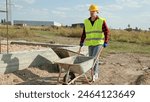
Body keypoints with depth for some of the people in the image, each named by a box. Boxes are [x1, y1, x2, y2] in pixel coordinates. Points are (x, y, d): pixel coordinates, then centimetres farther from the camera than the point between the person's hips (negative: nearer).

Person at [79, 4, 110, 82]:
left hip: (99, 43, -4)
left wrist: (106, 42, -13)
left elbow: (106, 32, -5)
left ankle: (95, 74, -3)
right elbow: (84, 33, 13)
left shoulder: (101, 21, -4)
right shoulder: (86, 22, 7)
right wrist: (81, 42, 7)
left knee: (94, 57, -16)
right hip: (90, 43, 5)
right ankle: (96, 74, 21)